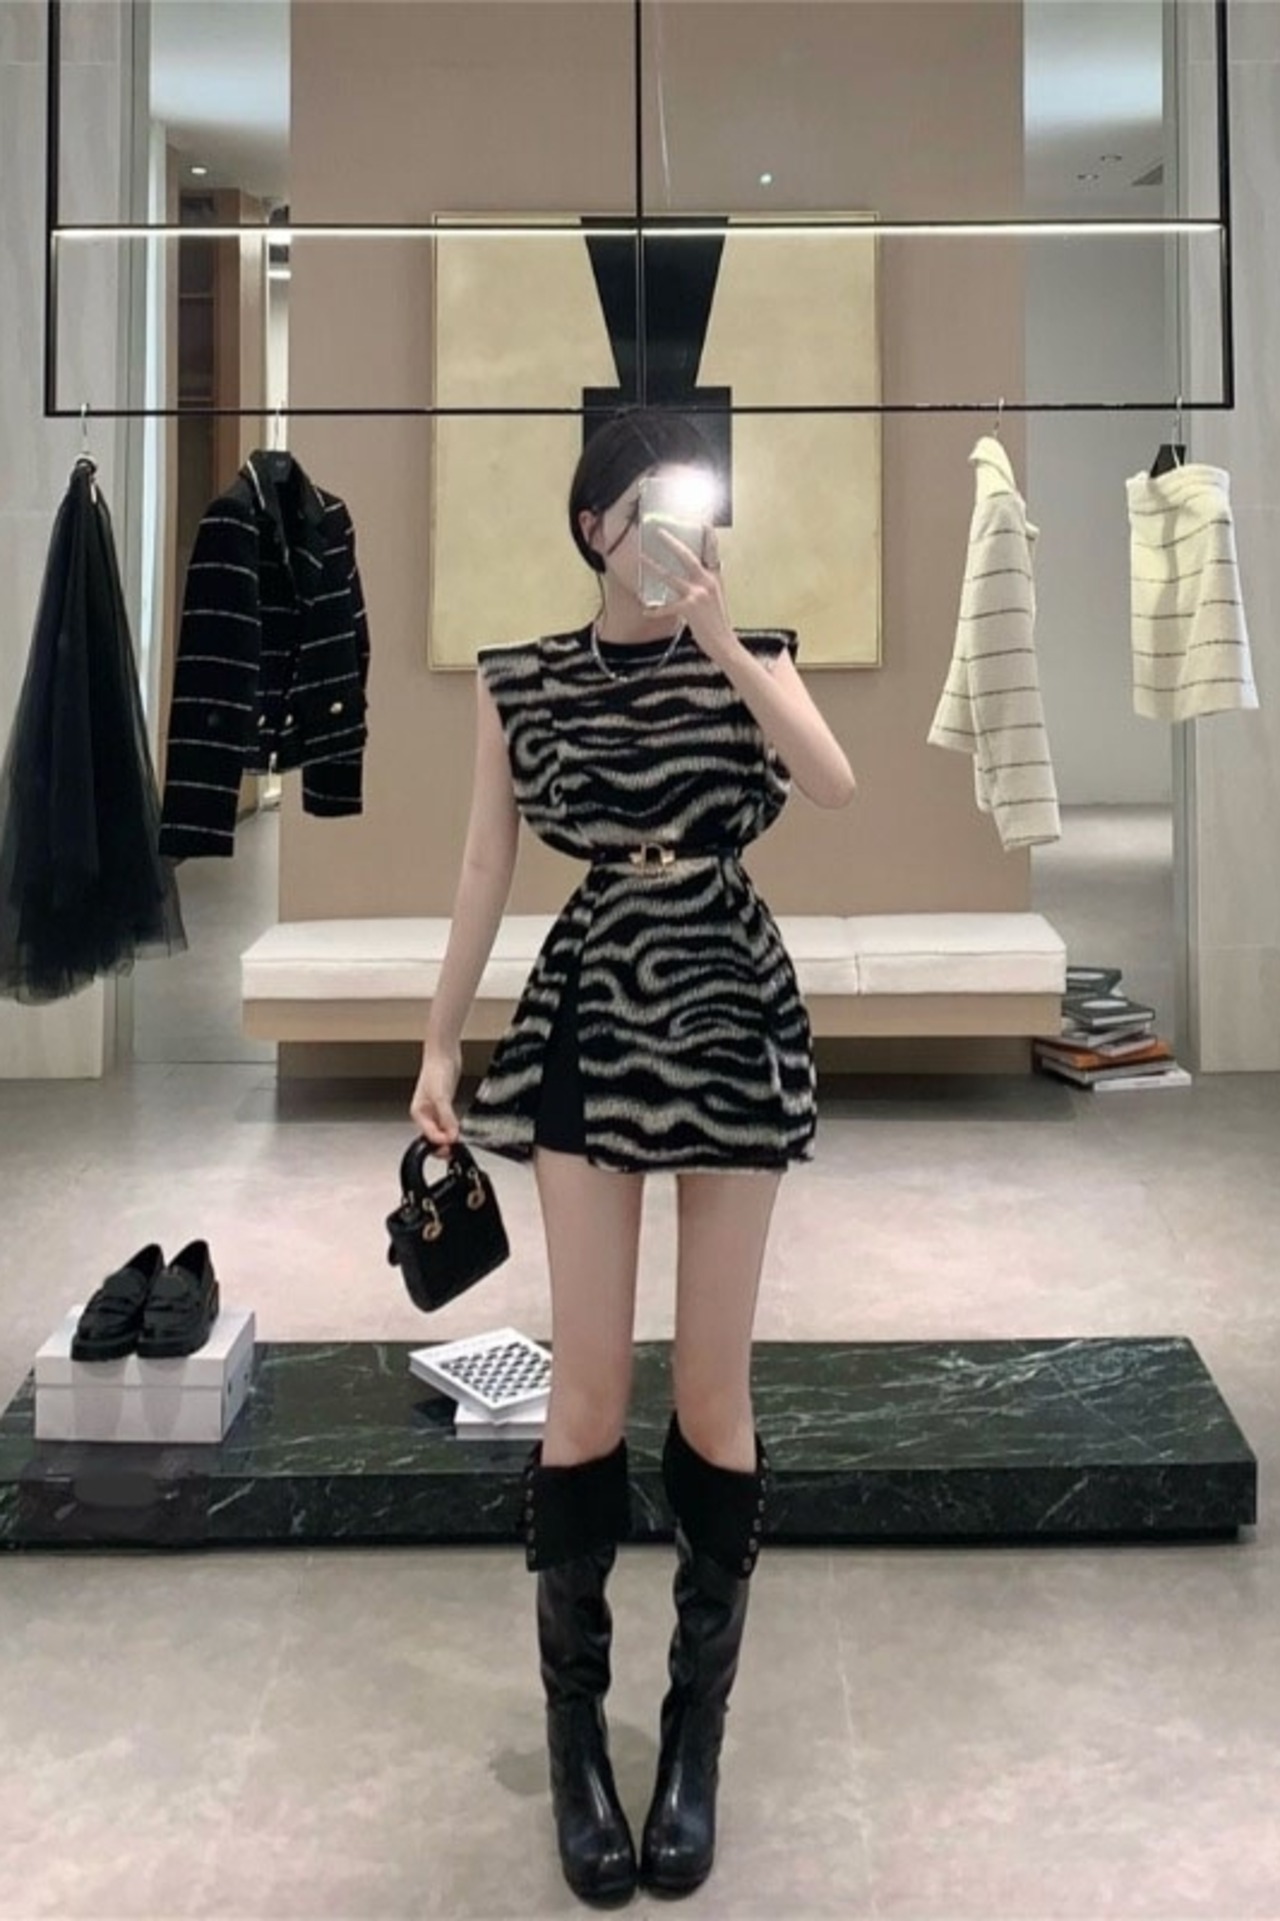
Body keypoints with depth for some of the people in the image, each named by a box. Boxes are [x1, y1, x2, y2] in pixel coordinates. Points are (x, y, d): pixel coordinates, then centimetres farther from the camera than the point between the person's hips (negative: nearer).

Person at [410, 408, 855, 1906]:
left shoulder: (752, 658, 2)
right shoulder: (518, 683, 3)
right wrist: (440, 1042, 4)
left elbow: (835, 783, -17)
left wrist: (718, 638, -21)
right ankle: (573, 1727, 18)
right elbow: (485, 864, 5)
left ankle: (697, 1728, 20)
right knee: (589, 1386, 0)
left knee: (713, 1389, 4)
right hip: (589, 1024, 0)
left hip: (733, 1021, 0)